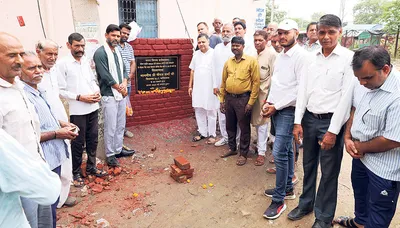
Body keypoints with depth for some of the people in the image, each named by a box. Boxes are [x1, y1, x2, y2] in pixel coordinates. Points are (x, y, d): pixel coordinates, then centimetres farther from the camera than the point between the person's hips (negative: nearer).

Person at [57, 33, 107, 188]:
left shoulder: (86, 61, 8)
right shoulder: (62, 63, -10)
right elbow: (60, 90, -12)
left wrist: (97, 91, -2)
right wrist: (79, 97, -18)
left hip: (93, 107, 6)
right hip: (77, 110, -5)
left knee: (93, 139, 15)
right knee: (78, 142, 6)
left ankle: (91, 167, 33)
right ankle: (76, 173, 23)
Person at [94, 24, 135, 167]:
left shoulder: (117, 51, 13)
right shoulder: (100, 53, -12)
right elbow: (106, 76, -17)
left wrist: (124, 83, -6)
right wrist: (120, 89, -9)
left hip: (121, 95, 8)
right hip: (109, 96, -8)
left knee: (120, 125, 15)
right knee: (110, 127, -1)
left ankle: (118, 149, 29)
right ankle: (110, 155, 12)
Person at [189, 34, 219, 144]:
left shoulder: (214, 53, -7)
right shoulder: (196, 54, 11)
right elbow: (192, 71, 15)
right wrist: (190, 86, 13)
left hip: (210, 88, -5)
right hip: (197, 88, 6)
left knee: (211, 112, 4)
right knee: (199, 111, 11)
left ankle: (212, 134, 15)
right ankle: (202, 133, 24)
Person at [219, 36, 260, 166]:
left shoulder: (251, 61, -7)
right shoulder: (228, 62, 9)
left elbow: (256, 82, -9)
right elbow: (223, 82, 13)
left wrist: (251, 102, -12)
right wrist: (222, 100, 11)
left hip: (243, 98, -5)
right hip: (229, 98, 5)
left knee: (244, 128, 5)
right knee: (230, 126, 16)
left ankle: (243, 154, 19)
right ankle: (232, 148, 34)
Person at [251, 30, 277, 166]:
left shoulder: (271, 54, -10)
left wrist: (269, 96, -15)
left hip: (264, 92, -5)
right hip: (253, 92, 5)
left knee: (261, 122, 0)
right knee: (256, 121, 14)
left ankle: (261, 152, 11)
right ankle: (260, 144, 32)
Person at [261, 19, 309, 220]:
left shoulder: (301, 56, -13)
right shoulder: (280, 56, 13)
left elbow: (301, 90, -19)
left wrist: (276, 106, -16)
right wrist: (269, 102, 5)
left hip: (288, 110, -8)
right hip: (276, 109, 8)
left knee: (279, 153, -10)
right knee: (286, 150, 16)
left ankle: (279, 200, 3)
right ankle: (287, 188, 28)